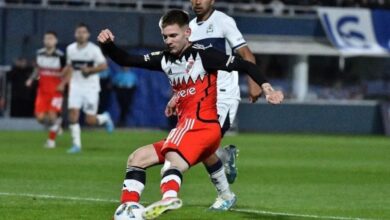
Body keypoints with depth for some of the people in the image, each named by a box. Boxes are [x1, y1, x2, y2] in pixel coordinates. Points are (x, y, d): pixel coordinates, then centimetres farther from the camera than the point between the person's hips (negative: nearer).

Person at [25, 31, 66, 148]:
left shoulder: (60, 56, -10)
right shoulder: (39, 54, 3)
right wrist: (31, 79, 0)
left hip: (56, 91, -4)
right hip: (42, 91, 4)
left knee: (52, 115, -12)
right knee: (40, 117, -4)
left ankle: (51, 140, 8)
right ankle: (56, 123, 27)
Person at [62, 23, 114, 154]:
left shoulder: (94, 49, -10)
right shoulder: (70, 49, 5)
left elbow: (104, 66, -9)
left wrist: (90, 70, -23)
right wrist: (64, 82, 14)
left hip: (91, 88, -3)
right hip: (76, 86, 4)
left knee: (90, 120, -5)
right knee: (73, 114, -12)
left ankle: (105, 118, 30)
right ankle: (76, 144, -3)